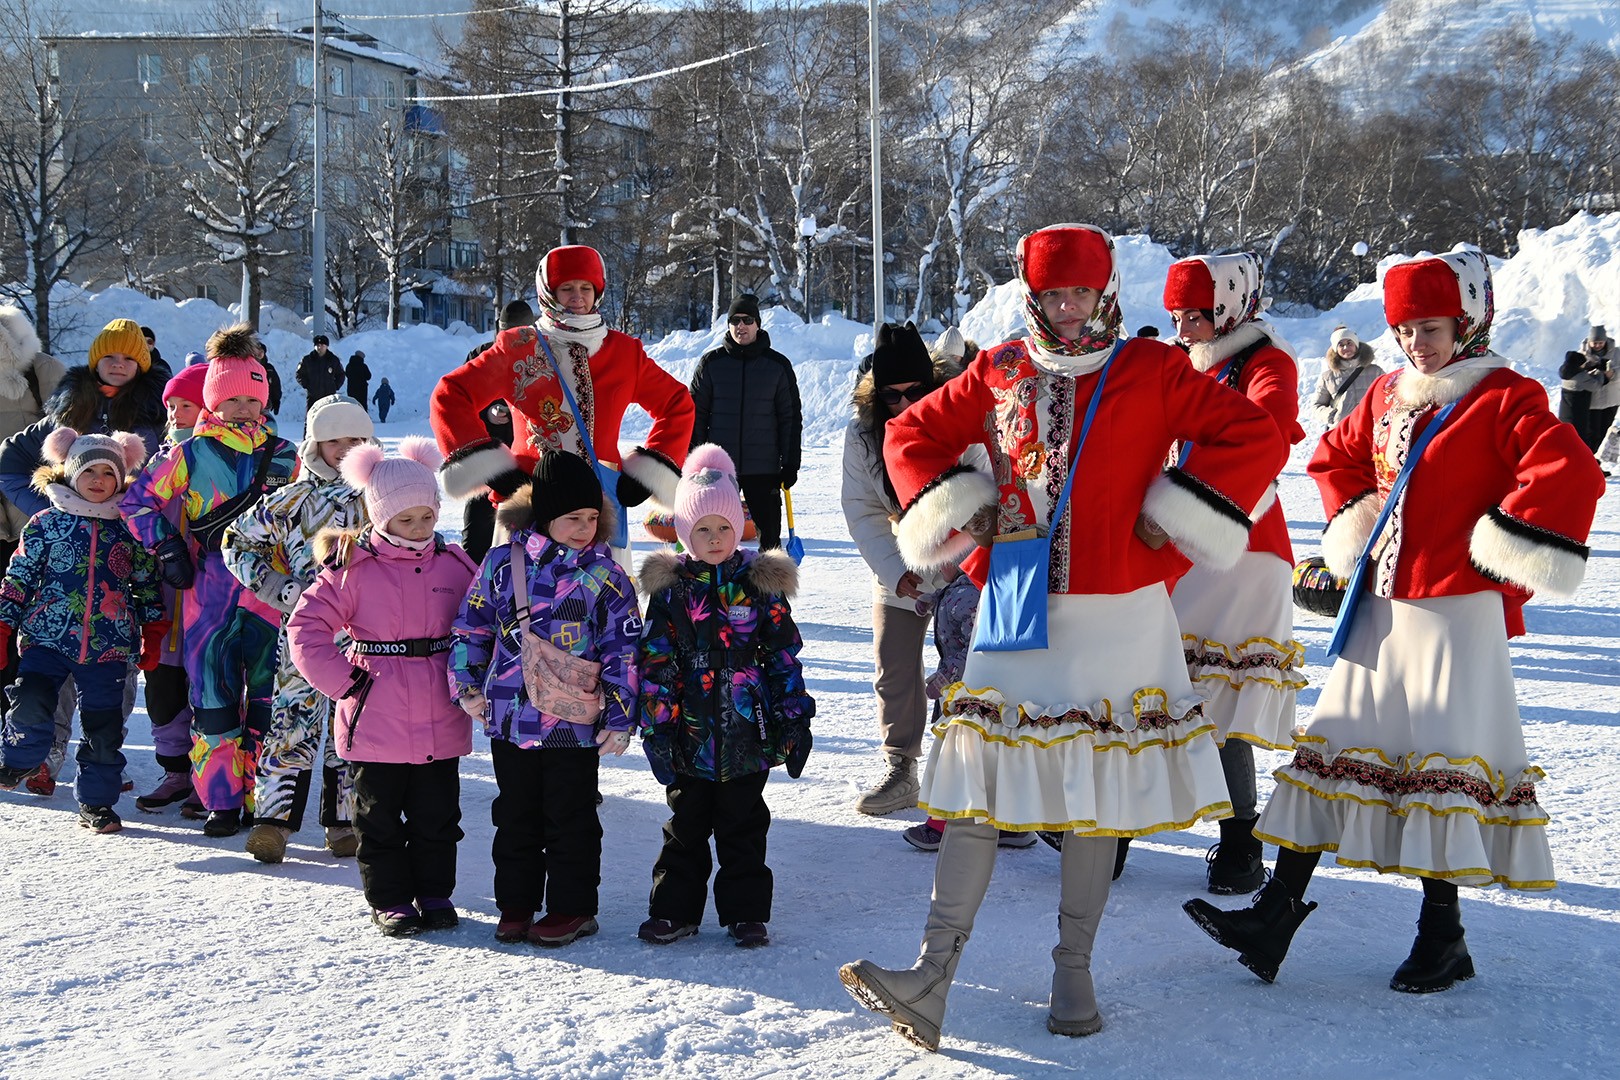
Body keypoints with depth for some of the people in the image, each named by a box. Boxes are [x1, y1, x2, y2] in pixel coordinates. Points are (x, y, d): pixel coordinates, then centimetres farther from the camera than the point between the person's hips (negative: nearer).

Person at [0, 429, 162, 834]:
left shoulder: (129, 529, 9)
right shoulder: (46, 523, 5)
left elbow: (148, 584, 14)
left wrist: (153, 633, 11)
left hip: (109, 646, 1)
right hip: (47, 637, -1)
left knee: (104, 727, 3)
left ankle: (96, 801, 17)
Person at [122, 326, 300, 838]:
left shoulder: (284, 456, 9)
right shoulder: (191, 454, 3)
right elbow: (139, 500, 9)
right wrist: (166, 548, 0)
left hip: (269, 591, 1)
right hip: (209, 590, -1)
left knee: (267, 697, 0)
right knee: (214, 698, -2)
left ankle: (262, 799, 10)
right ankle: (222, 800, 8)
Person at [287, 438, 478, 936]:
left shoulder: (454, 564, 2)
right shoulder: (353, 569, -7)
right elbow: (305, 627, -6)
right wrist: (342, 680, -11)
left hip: (440, 725, 2)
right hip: (376, 724, -2)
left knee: (437, 816, 12)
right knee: (380, 818, 9)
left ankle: (435, 893, 26)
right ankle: (389, 899, 21)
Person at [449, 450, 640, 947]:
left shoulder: (606, 576, -3)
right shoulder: (502, 563, 0)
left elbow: (622, 652, -2)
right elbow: (472, 625, 11)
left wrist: (620, 716, -5)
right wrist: (466, 683, 6)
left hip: (575, 723, -2)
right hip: (509, 719, 2)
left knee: (570, 819, 6)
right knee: (516, 817, 13)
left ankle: (572, 908, 17)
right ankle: (516, 905, 26)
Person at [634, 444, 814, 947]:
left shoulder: (760, 585, 1)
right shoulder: (669, 588, 0)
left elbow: (784, 655, 4)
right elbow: (655, 660, 0)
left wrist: (795, 719, 1)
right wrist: (656, 726, -5)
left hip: (747, 732, 0)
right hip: (689, 734, 1)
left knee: (743, 828, 9)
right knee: (686, 826, 12)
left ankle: (746, 912, 19)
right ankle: (674, 911, 22)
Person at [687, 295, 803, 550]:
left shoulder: (778, 365, 4)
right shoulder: (711, 363, 4)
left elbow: (791, 417, 6)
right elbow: (695, 414, 6)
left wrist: (790, 463, 1)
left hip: (764, 469, 0)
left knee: (769, 534, 4)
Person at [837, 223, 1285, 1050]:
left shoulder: (1152, 374, 0)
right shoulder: (998, 375, 8)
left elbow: (1254, 436, -5)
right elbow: (912, 432, 19)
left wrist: (1174, 517, -9)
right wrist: (953, 511, 5)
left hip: (1117, 617, -2)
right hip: (1014, 616, 2)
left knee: (1095, 796, 7)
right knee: (977, 789, -3)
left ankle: (1073, 973, 19)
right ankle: (930, 980, -4)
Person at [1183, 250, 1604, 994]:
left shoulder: (1504, 400, -9)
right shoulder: (1387, 396, 13)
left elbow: (1570, 476, -22)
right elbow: (1336, 456, 29)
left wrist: (1499, 552, -17)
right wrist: (1352, 527, 15)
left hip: (1456, 613, -7)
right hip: (1380, 605, 7)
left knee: (1444, 766, -3)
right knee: (1335, 746, 7)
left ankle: (1442, 933, 11)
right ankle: (1280, 908, 11)